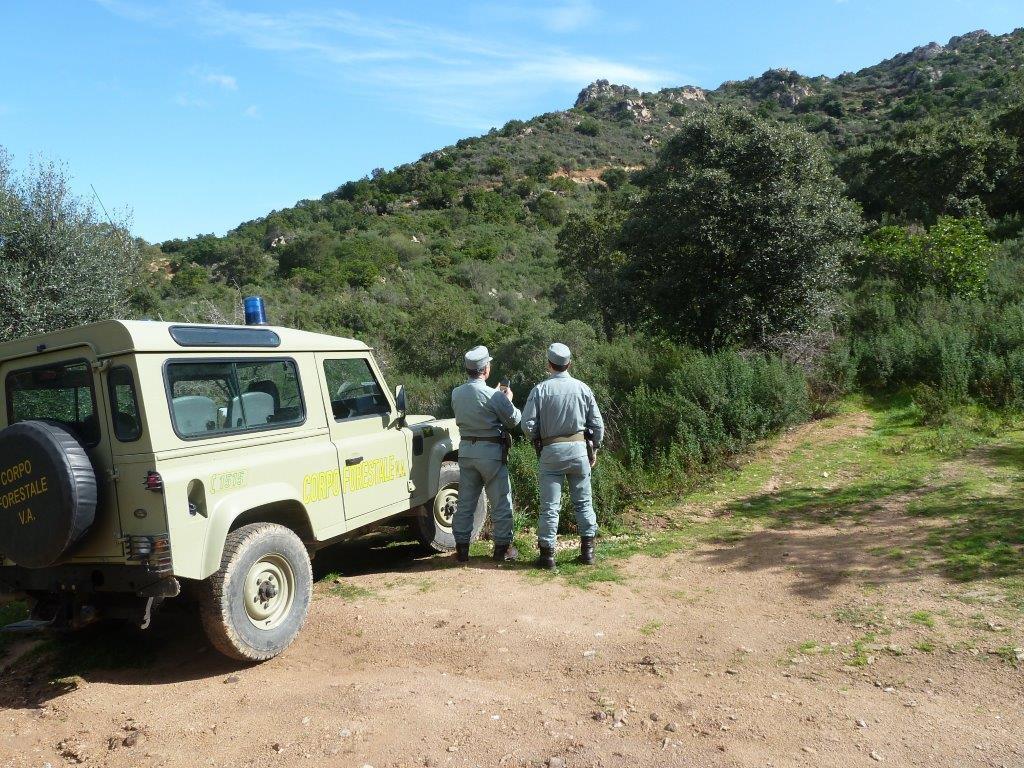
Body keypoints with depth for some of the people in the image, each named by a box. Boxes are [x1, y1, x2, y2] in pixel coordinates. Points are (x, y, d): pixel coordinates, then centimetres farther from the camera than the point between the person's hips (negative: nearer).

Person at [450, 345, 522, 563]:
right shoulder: (494, 396, -17)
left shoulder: (456, 394, 0)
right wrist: (508, 399, 11)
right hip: (491, 452, -5)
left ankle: (461, 548, 17)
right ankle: (503, 547, 14)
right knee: (501, 502, 8)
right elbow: (514, 420, -7)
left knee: (465, 502, 12)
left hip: (466, 450, 5)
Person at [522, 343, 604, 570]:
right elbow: (597, 424, 3)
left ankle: (547, 553, 6)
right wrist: (594, 449, 15)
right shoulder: (582, 388, 0)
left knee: (550, 504, 3)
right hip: (578, 449, 2)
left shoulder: (540, 390, -7)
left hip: (551, 451, -2)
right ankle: (587, 549, 15)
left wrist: (538, 440, 11)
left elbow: (527, 425, -9)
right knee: (583, 501, 12)